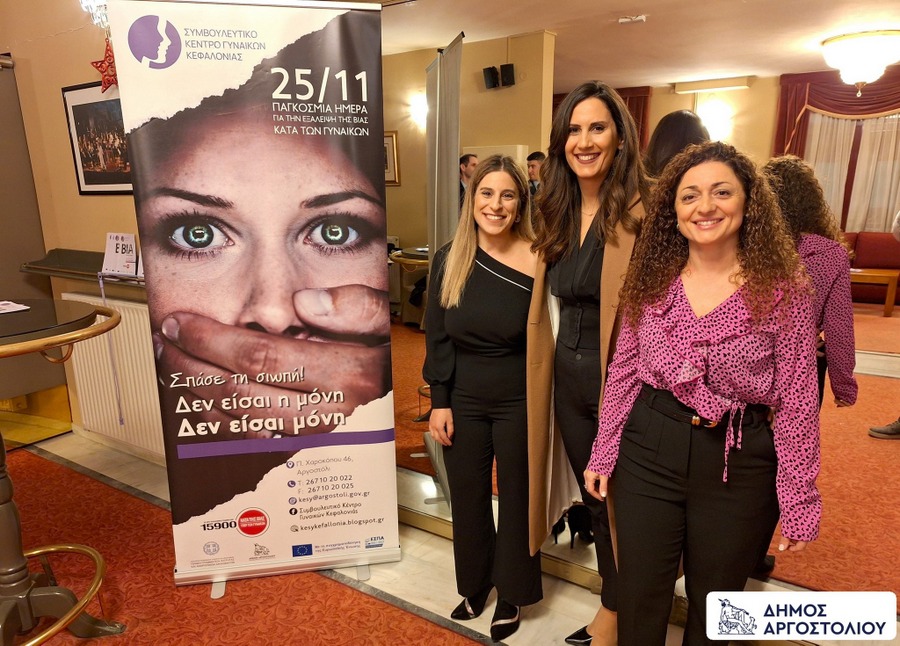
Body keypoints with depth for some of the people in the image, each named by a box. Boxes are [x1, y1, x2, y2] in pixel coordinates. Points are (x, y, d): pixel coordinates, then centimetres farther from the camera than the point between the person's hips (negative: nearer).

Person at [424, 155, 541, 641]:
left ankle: (510, 594, 37)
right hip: (463, 401, 3)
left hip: (518, 402, -2)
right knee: (467, 496, 17)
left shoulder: (536, 262, -12)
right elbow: (436, 339, 1)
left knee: (515, 497, 14)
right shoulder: (448, 260, -3)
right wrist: (439, 402, -1)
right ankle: (475, 585, 41)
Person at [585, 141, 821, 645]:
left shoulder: (785, 288, -10)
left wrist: (800, 502, -5)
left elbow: (798, 403, -7)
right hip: (648, 453, 2)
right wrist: (603, 455, 6)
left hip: (739, 467, -1)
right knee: (639, 605, 16)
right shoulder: (651, 281, -1)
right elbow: (623, 374, 4)